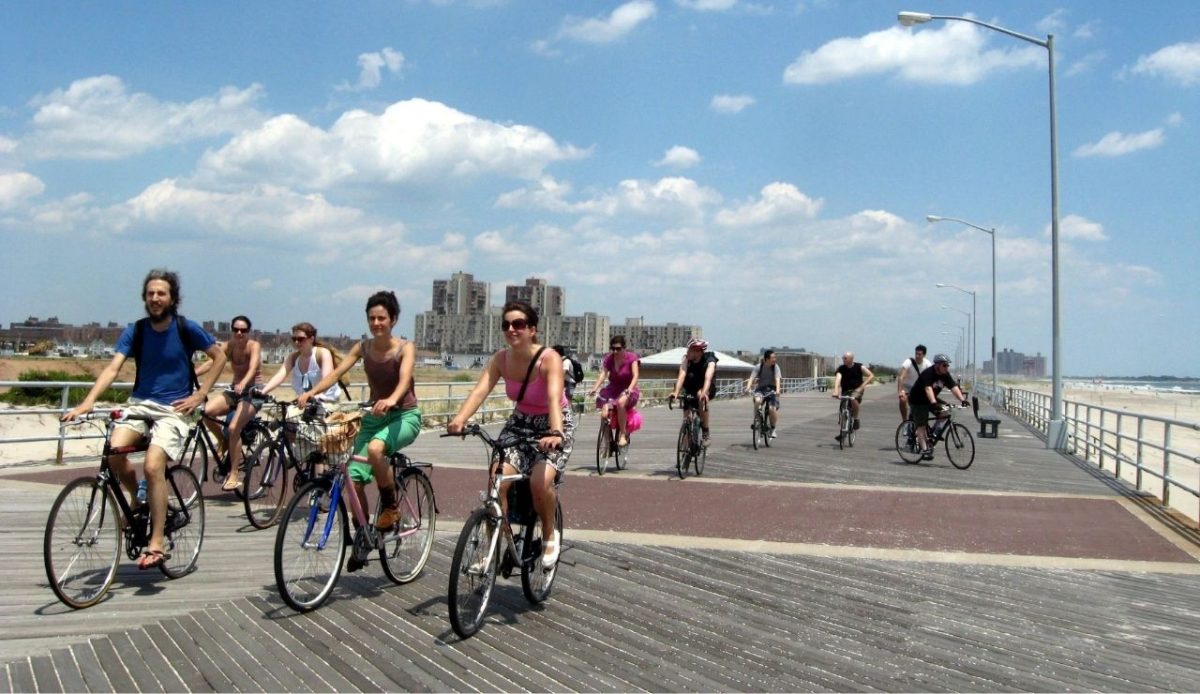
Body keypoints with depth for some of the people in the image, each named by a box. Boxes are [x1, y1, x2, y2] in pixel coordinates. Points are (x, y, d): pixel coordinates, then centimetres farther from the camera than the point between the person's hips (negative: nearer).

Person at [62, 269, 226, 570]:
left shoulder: (186, 329, -3)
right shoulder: (135, 331, 3)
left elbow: (219, 356, 5)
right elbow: (113, 367, -8)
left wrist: (200, 394, -2)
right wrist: (88, 401, -23)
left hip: (173, 409, -3)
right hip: (139, 404, 3)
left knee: (153, 466, -23)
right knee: (114, 451, -24)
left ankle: (156, 544, -16)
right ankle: (138, 500, 7)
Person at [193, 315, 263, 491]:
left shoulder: (254, 346, -11)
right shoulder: (229, 346, 1)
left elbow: (253, 367, -30)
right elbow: (211, 362, -14)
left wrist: (243, 383, -50)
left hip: (253, 392, -5)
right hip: (234, 391, 5)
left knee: (233, 428, -25)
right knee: (206, 411, -22)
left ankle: (234, 474, -12)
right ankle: (226, 443, 4)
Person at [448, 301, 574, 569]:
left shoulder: (549, 359, -24)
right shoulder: (500, 359, -11)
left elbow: (554, 398, -40)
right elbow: (480, 390, -25)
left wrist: (556, 434, -58)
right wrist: (459, 420, -44)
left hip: (553, 425, -4)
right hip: (520, 423, 4)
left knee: (540, 482, -26)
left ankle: (550, 535, 4)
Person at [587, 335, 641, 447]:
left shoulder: (631, 358, -9)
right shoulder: (608, 359, 0)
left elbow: (635, 376, -20)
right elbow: (603, 374, -12)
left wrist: (629, 389, -39)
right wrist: (594, 388, -29)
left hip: (627, 390, -3)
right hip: (612, 390, 4)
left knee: (621, 402, -38)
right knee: (604, 414, -19)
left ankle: (623, 435, -26)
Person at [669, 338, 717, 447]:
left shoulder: (709, 360, -26)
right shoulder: (687, 359, -19)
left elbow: (708, 377, -43)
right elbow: (682, 375, -32)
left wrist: (704, 392, -62)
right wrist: (676, 391, -49)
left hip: (708, 388, -4)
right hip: (692, 388, 4)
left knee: (702, 397, -35)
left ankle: (706, 434, -30)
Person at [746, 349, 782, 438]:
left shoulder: (775, 367, -7)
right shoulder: (758, 367, -7)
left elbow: (777, 379, -20)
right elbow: (752, 378, -16)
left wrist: (777, 390, -37)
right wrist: (748, 388, -35)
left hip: (772, 389, 0)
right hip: (760, 388, 0)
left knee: (772, 408, -19)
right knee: (757, 400, -33)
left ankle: (773, 429, 4)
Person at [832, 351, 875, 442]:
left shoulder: (859, 367, -7)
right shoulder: (841, 369, -6)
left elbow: (871, 376, -8)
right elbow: (837, 380, -21)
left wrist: (862, 386, -18)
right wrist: (836, 391, -38)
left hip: (856, 390, -3)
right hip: (845, 391, 3)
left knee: (853, 399, -36)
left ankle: (856, 419, -16)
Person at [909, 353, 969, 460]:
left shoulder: (945, 375, -6)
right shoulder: (928, 373, -28)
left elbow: (954, 387, -14)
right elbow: (928, 389, -41)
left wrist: (962, 399, -28)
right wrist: (933, 403, -55)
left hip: (930, 400, 7)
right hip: (917, 401, -7)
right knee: (921, 425, -10)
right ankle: (924, 450, -11)